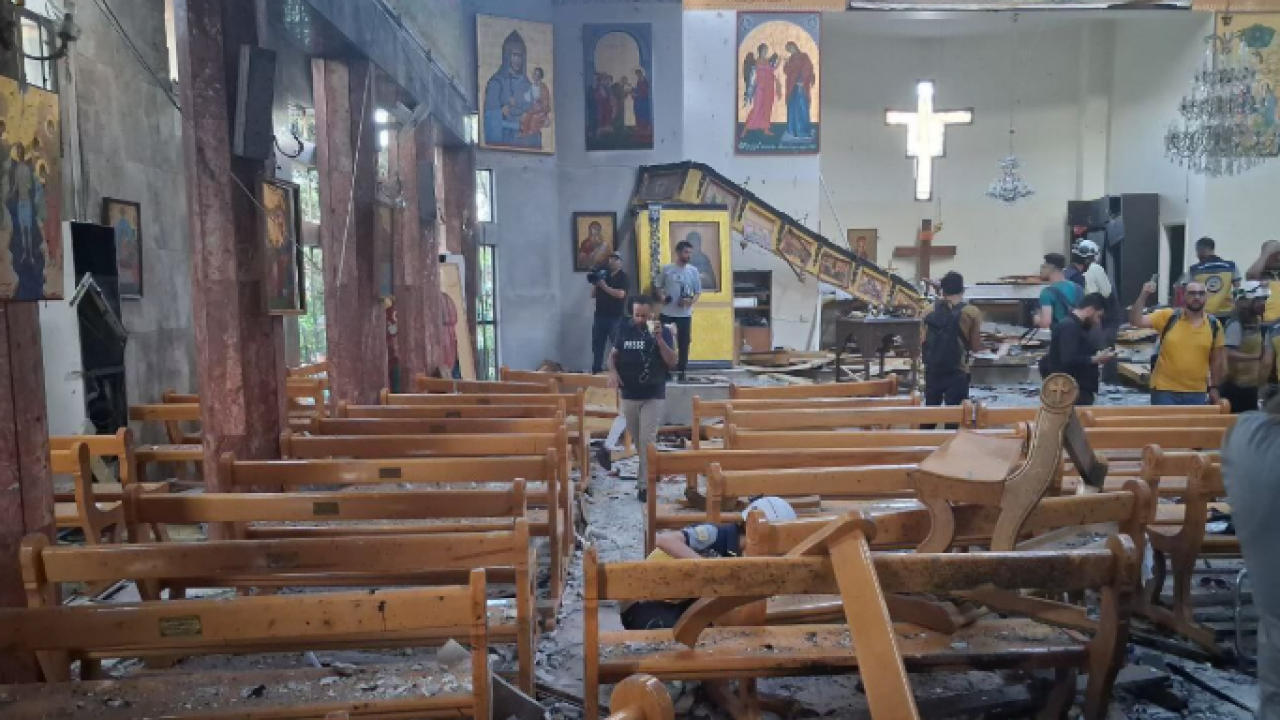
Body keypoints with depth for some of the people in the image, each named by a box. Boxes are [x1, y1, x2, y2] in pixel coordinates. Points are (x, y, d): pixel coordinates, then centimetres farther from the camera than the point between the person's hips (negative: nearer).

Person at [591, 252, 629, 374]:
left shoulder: (623, 276, -2)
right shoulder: (603, 274, 15)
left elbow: (620, 294, -18)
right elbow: (593, 294, 14)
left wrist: (604, 287, -15)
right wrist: (595, 284, -3)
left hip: (616, 317, -6)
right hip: (600, 316, 6)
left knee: (618, 345, -6)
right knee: (597, 344, 8)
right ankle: (596, 370, 15)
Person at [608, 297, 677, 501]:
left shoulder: (663, 331, -5)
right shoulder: (625, 330, 2)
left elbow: (672, 362, -11)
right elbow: (613, 354, 10)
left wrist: (659, 340, -24)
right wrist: (613, 372, -11)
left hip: (654, 395, -3)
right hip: (629, 394, 3)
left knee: (647, 440, -8)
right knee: (636, 439, 15)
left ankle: (645, 484, -5)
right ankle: (649, 470, 36)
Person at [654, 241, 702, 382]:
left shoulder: (693, 271, 2)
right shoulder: (666, 269, -1)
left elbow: (698, 292, 5)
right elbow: (658, 286, 7)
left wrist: (691, 301, -15)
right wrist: (661, 297, -12)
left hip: (685, 314, 1)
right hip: (667, 313, -1)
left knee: (684, 343, 5)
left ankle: (681, 372, 15)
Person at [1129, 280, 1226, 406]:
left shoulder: (1214, 325, 2)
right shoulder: (1167, 317, -4)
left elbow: (1216, 359, 10)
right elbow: (1135, 321, -12)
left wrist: (1214, 387, 11)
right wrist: (1144, 295, -23)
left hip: (1197, 393, 3)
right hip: (1164, 391, -3)